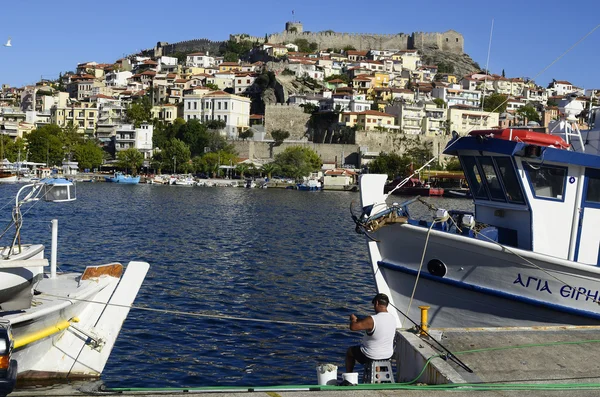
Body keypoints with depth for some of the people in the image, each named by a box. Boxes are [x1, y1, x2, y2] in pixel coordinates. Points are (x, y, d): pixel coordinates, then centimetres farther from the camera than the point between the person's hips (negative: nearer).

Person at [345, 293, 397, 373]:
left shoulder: (372, 320, -29)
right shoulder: (393, 318, -6)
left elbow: (353, 327, -24)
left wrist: (353, 319, -2)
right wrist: (360, 320, 12)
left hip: (371, 356, -6)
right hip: (388, 355, 6)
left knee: (349, 351, 22)